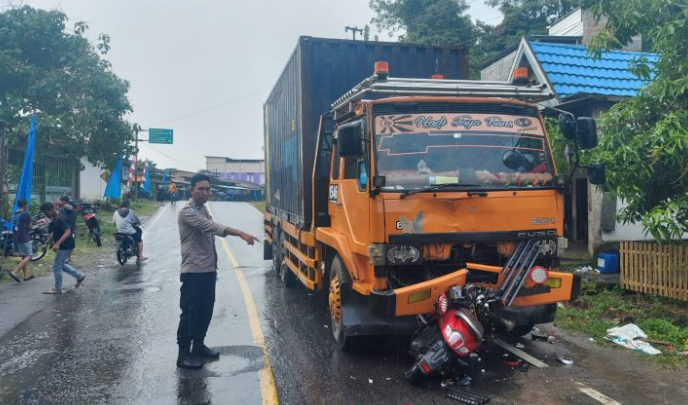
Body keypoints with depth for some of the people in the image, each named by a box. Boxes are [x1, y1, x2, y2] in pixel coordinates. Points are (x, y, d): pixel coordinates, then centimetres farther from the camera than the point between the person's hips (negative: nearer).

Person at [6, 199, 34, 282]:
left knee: (24, 256, 14)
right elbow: (30, 227, -5)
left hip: (16, 237, 8)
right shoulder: (26, 214, -10)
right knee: (28, 256, -7)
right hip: (24, 238, -8)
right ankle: (14, 272, -20)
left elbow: (17, 226, 15)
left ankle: (26, 275, 14)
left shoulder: (15, 215, 11)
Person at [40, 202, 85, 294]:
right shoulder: (54, 219, 8)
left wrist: (57, 244, -39)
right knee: (60, 265, 17)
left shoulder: (61, 219, -22)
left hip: (66, 246, -10)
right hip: (62, 246, 10)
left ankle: (57, 289, 10)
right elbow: (53, 233, 19)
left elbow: (68, 232, -32)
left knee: (56, 266, -2)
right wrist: (47, 243, 15)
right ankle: (80, 276, 23)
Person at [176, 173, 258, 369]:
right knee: (190, 312, -3)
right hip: (193, 271, -9)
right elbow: (212, 227, -31)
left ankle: (198, 345, 28)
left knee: (206, 310, 15)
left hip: (208, 270, 9)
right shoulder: (187, 212, -16)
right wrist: (240, 233, -40)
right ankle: (183, 354, 6)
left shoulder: (203, 209, 14)